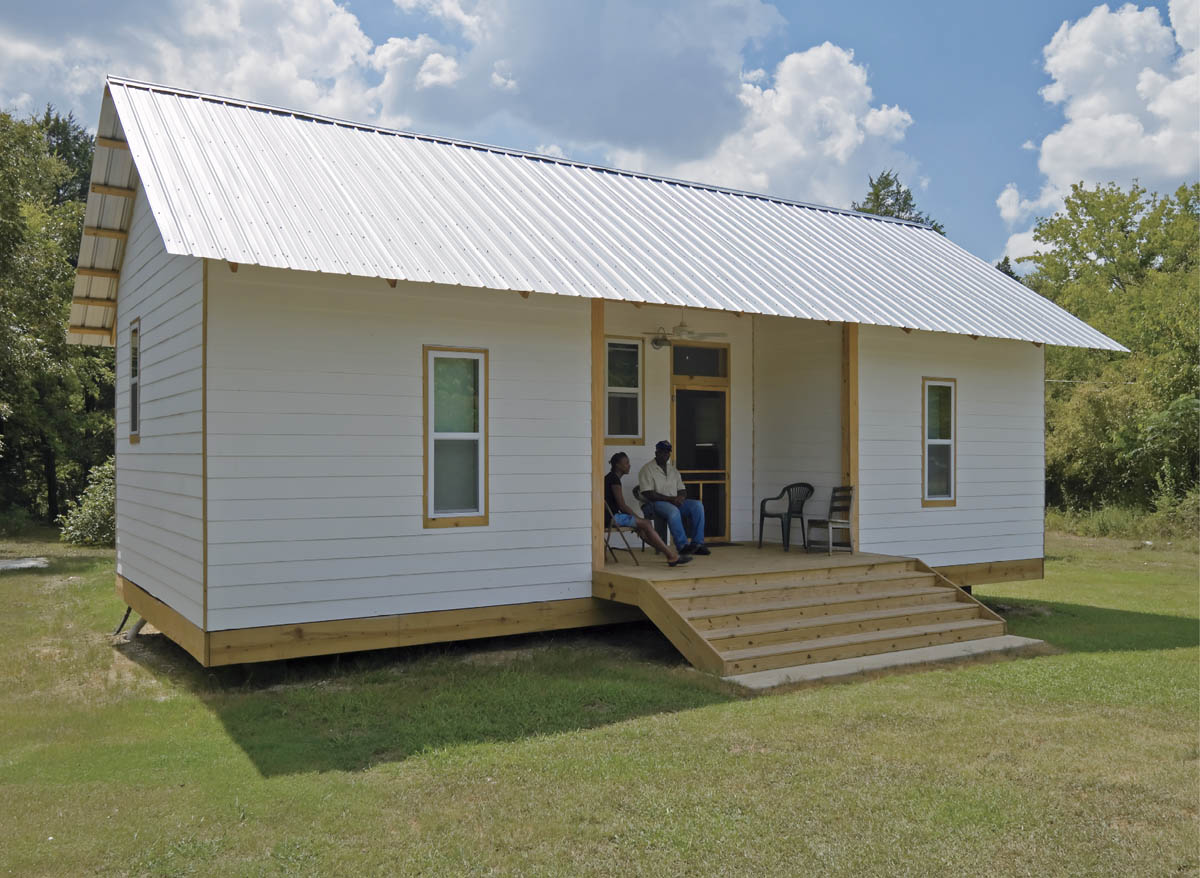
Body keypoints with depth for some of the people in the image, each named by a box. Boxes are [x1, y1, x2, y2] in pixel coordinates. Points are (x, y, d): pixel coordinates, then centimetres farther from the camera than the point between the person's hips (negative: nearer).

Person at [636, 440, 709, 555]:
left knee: (697, 505, -20)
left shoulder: (673, 470, 19)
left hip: (675, 502, 6)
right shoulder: (647, 470, -2)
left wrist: (681, 497, -8)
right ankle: (683, 546, -35)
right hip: (656, 503, -6)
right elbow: (648, 494, -13)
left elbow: (682, 491, 18)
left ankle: (697, 543, -22)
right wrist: (670, 498, -19)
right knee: (673, 511, -39)